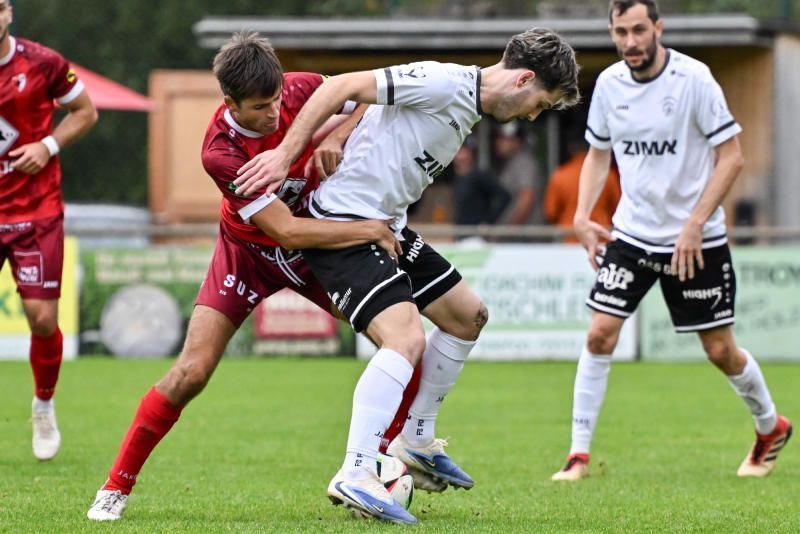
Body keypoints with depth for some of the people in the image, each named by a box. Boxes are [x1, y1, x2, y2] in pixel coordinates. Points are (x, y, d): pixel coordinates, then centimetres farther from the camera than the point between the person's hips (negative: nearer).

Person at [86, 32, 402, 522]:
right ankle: (117, 487, -1)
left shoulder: (302, 91, -22)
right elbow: (286, 230, -34)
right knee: (192, 371, -14)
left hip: (324, 235, 4)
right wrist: (367, 230, -34)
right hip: (248, 253, -4)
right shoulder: (222, 153, -32)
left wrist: (335, 138, -23)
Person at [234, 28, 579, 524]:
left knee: (469, 316, 17)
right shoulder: (442, 83, -17)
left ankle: (416, 442, 29)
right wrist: (284, 156, -20)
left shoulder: (467, 109, 14)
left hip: (386, 224, 11)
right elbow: (343, 86, -20)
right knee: (407, 338, -25)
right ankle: (356, 476, -27)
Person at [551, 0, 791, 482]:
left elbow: (731, 156, -12)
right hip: (632, 233, 4)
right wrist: (582, 216, 0)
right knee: (600, 334, -10)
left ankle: (771, 427, 31)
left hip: (696, 241, -4)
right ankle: (579, 454, -3)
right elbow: (599, 153, 14)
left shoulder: (693, 79, -15)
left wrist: (695, 224, -19)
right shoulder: (610, 83, -1)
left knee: (721, 351, 4)